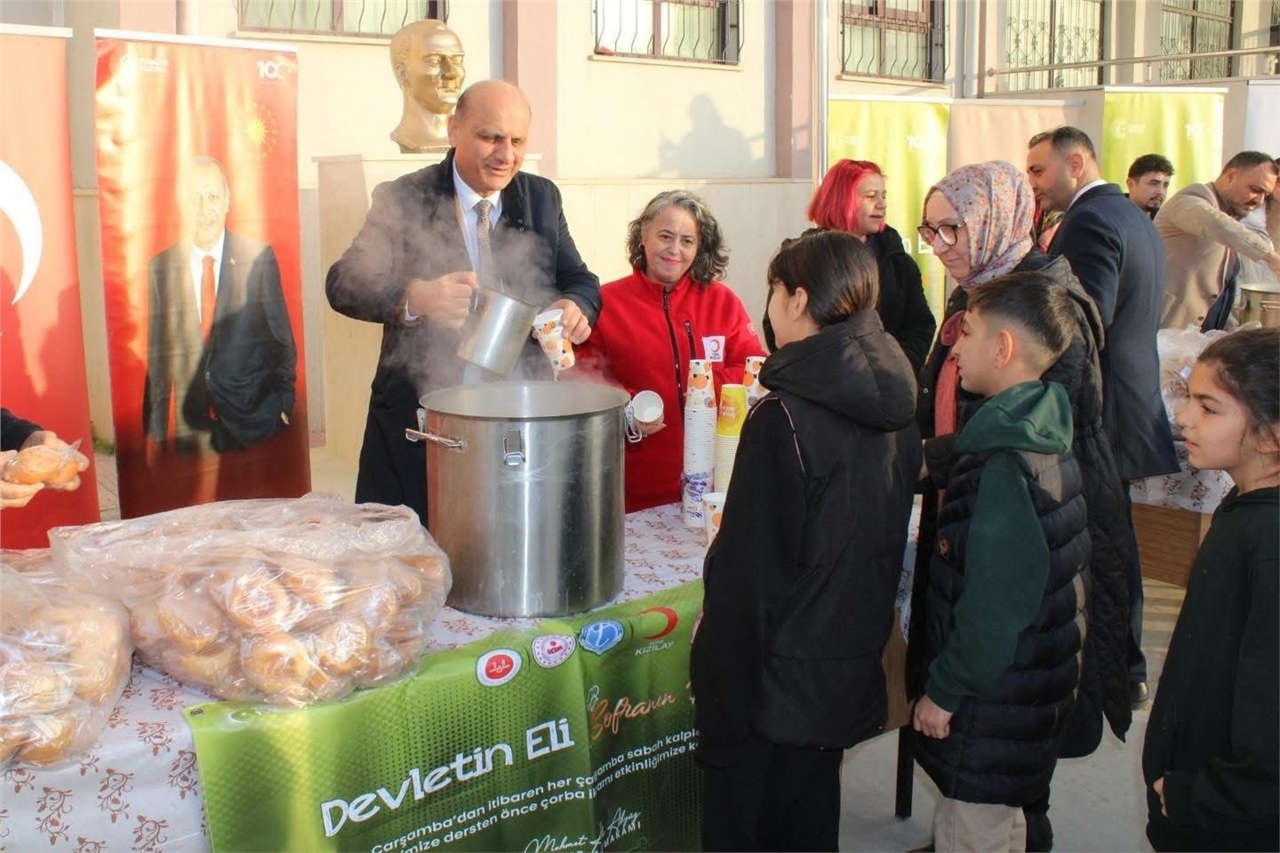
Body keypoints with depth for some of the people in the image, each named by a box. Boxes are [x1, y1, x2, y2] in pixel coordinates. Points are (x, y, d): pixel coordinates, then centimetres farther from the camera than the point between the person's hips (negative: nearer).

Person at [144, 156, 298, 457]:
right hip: (185, 425, 1)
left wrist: (282, 407, -2)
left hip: (248, 418, -1)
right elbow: (156, 355, 5)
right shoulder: (161, 268, 2)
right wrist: (156, 431, 3)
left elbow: (282, 340, 3)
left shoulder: (259, 258, -2)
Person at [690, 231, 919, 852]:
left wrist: (719, 677, -11)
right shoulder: (894, 408, -1)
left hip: (779, 677, -7)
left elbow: (747, 566, -21)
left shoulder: (783, 418, -23)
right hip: (853, 663, 7)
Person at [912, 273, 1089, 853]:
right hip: (1033, 692, 9)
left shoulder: (1006, 468, -25)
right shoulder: (1043, 440, 5)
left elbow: (994, 606, -25)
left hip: (993, 707, -9)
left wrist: (944, 691, -16)